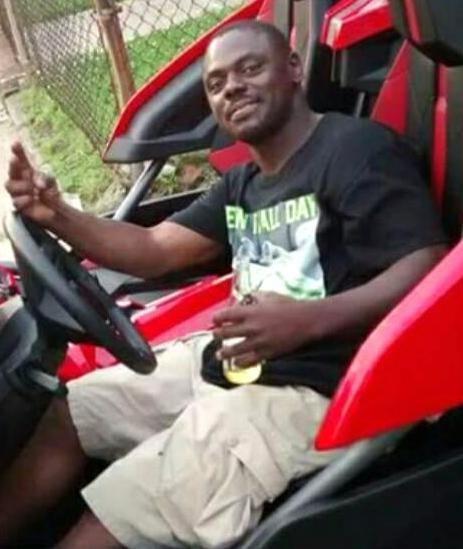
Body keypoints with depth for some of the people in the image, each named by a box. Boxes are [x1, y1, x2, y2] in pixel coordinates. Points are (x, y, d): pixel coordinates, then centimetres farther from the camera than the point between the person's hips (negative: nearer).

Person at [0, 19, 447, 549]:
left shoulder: (356, 147, -10)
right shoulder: (241, 185, 18)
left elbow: (427, 271, -20)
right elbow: (152, 250, 14)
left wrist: (307, 321, -34)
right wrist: (56, 215, -3)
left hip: (306, 391, -9)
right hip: (223, 361, 10)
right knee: (65, 416, 12)